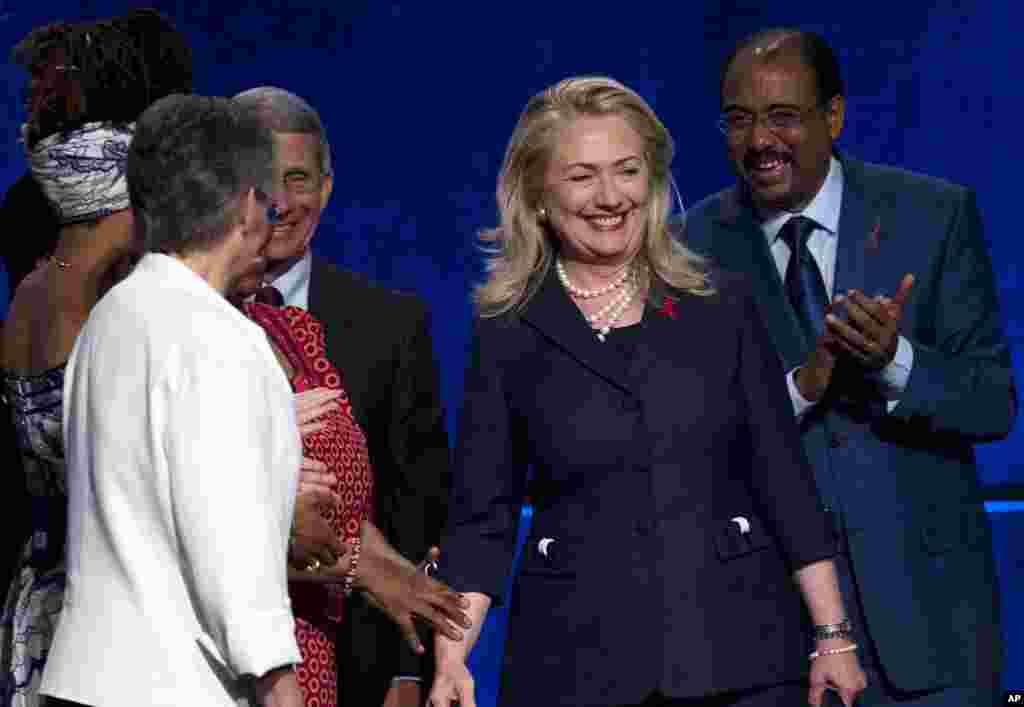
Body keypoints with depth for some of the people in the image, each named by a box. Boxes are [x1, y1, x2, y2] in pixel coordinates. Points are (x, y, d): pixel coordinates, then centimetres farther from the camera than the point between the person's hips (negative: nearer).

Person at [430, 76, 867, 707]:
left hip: (739, 653, 1)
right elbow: (481, 519, 3)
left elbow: (783, 482, 6)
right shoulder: (506, 337, 3)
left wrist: (833, 636, 1)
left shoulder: (722, 306, 5)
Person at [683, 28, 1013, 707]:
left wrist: (895, 359, -24)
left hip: (922, 584, 0)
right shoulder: (694, 246, -1)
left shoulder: (938, 214, -2)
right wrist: (802, 384, -20)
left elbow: (993, 405, -5)